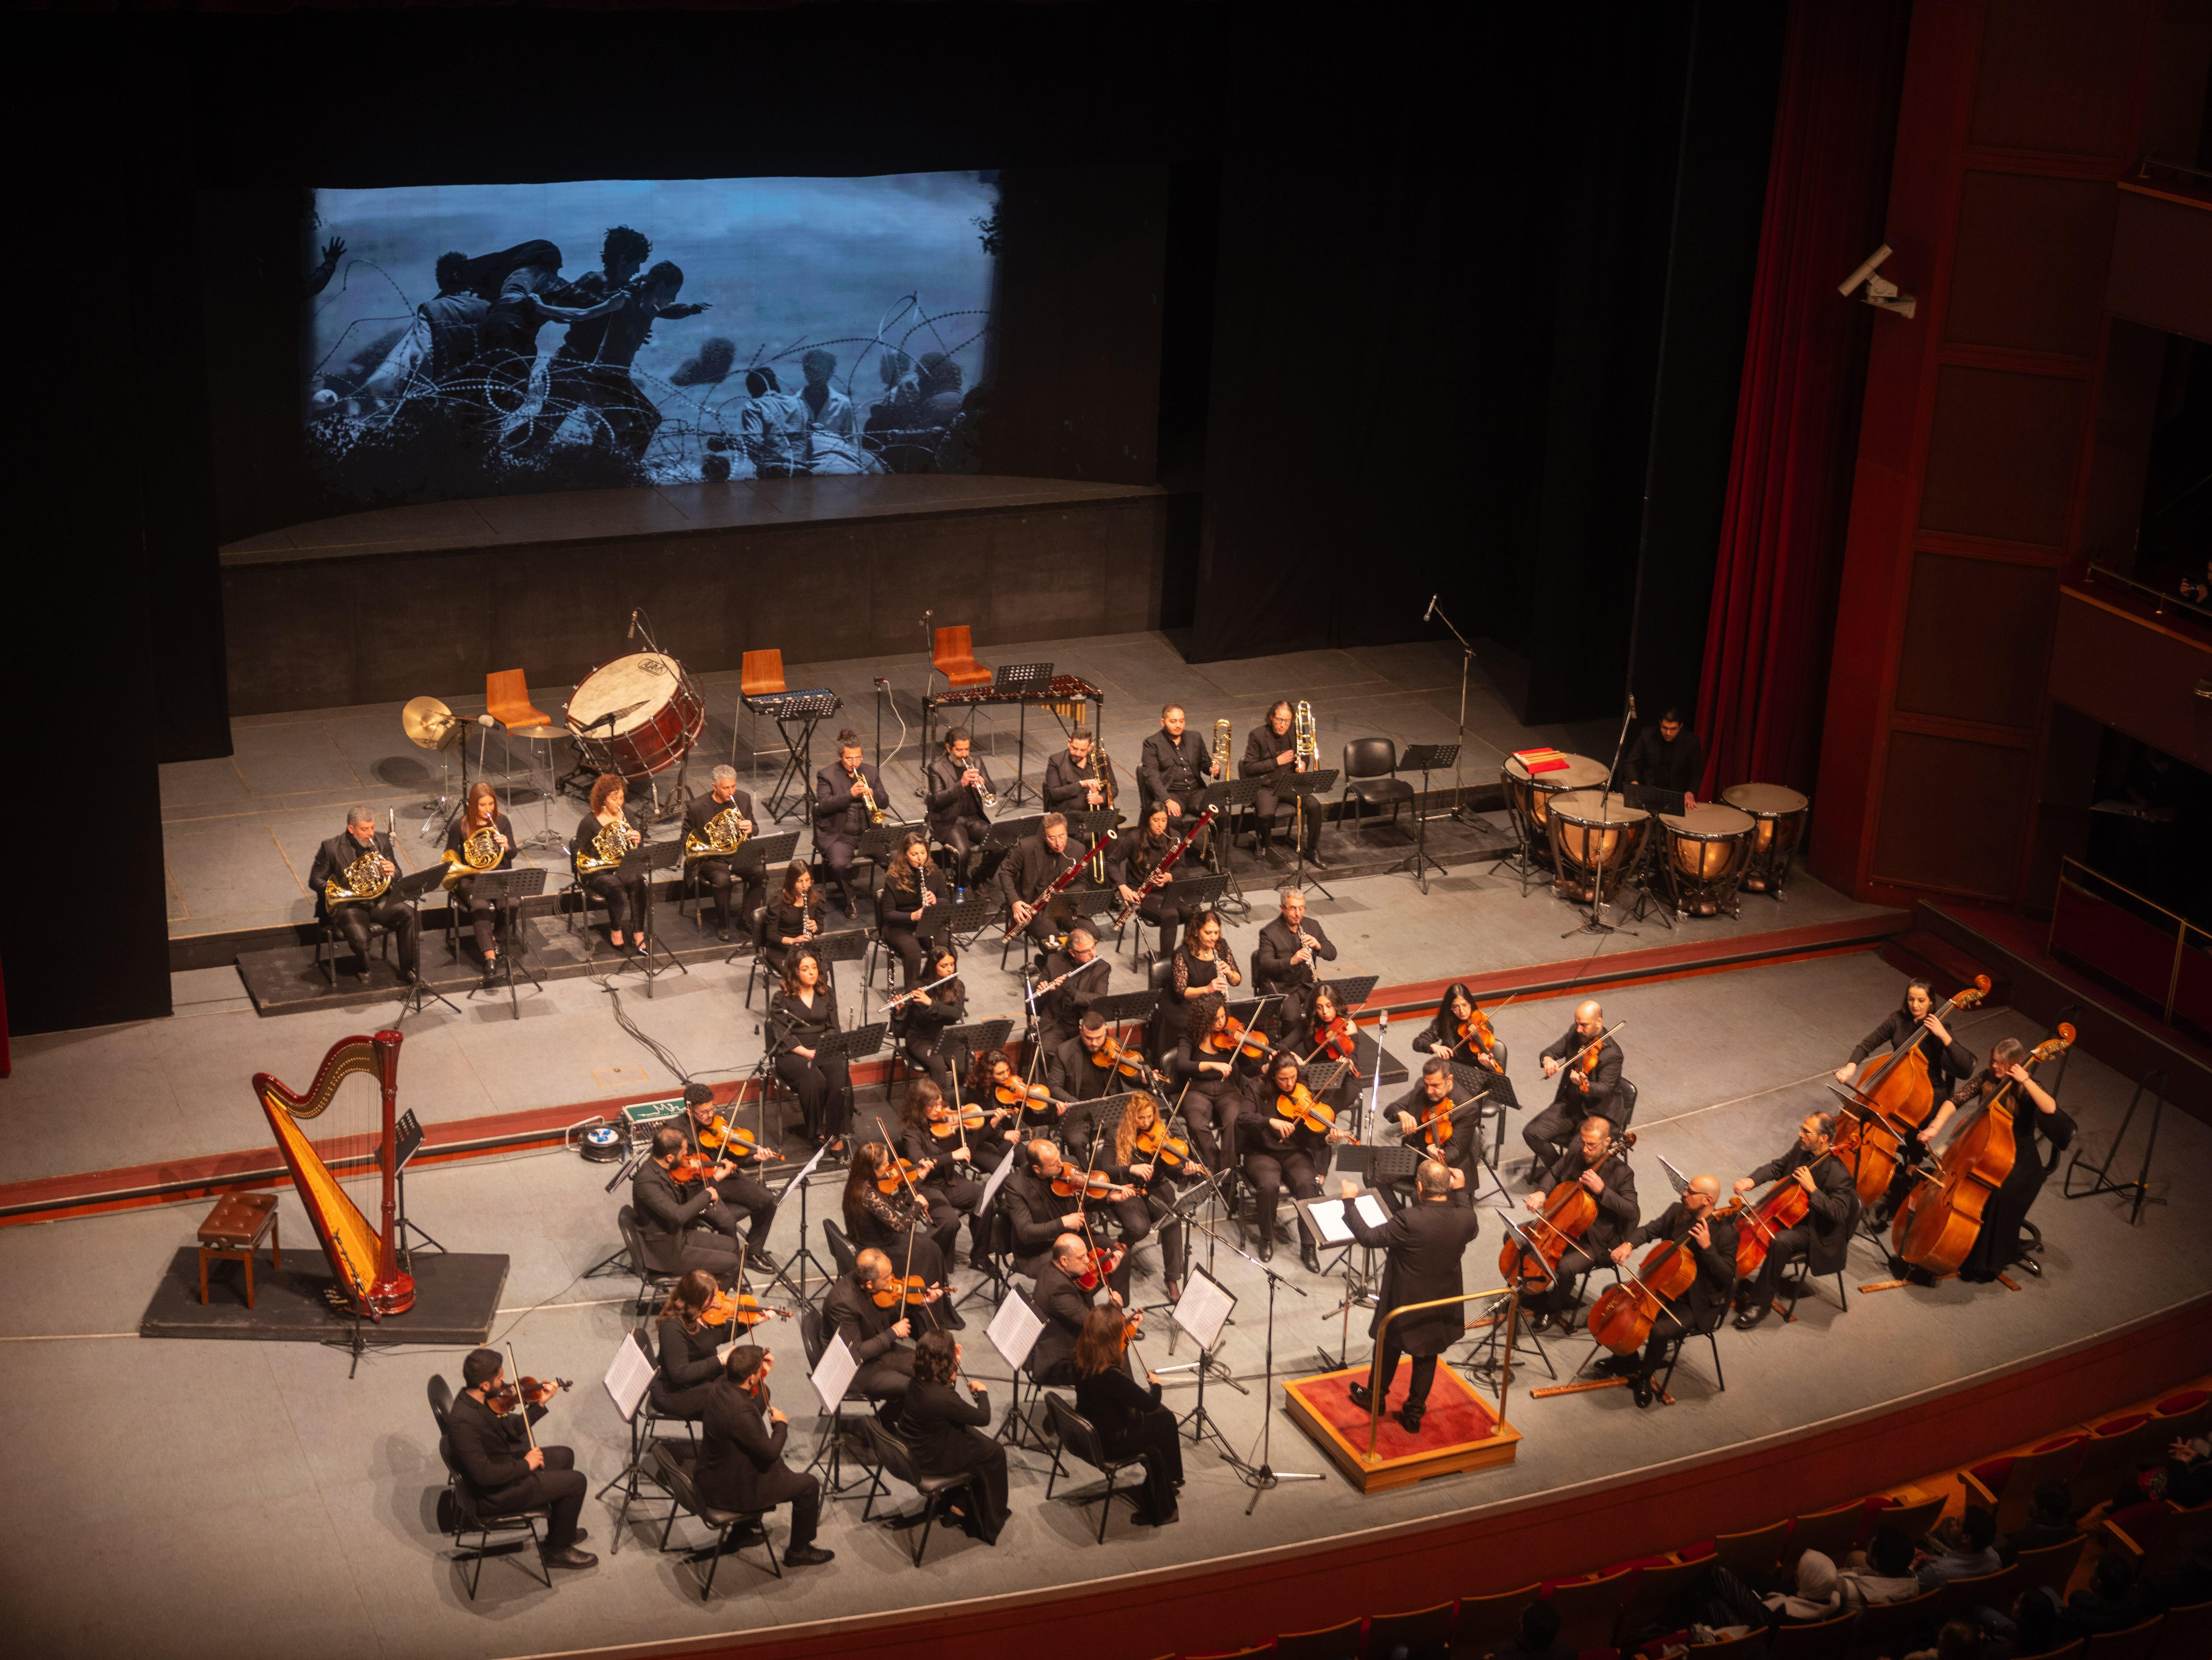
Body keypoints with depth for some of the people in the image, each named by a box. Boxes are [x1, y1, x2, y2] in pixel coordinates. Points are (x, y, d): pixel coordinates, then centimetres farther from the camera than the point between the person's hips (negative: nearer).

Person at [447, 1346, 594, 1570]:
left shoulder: (473, 1397, -7)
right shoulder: (463, 1422, -36)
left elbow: (511, 1430, 7)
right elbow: (484, 1475, -34)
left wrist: (539, 1405, -1)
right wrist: (526, 1465, -23)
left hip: (505, 1462, 10)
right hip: (496, 1494, -10)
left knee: (564, 1456, 24)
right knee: (577, 1482, -5)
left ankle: (559, 1531, 40)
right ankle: (557, 1550, 16)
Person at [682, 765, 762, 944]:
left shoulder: (743, 799, 1)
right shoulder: (697, 808, -9)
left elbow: (754, 831, 10)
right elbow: (686, 839, 3)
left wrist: (750, 829, -14)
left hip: (739, 855, 4)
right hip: (711, 859, -4)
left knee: (761, 874, -23)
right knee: (722, 880, -34)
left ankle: (746, 919, -5)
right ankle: (722, 926, -12)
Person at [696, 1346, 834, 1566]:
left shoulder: (722, 1388, -8)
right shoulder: (740, 1410, -36)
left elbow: (756, 1412, 10)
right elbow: (771, 1452, -25)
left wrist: (764, 1378, -1)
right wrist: (782, 1424, -8)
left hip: (712, 1478, 9)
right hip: (731, 1491, -9)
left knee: (778, 1467, 34)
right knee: (809, 1486, 5)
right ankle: (799, 1551, 24)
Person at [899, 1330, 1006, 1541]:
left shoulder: (917, 1382, -14)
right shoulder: (943, 1398, -37)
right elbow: (984, 1419, -23)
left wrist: (955, 1361, -1)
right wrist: (982, 1392, -6)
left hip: (913, 1448, 8)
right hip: (931, 1460, -8)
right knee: (995, 1453, 11)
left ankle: (960, 1502, 39)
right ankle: (990, 1525, 31)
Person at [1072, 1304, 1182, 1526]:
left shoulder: (1082, 1360, -12)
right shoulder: (1111, 1375, -36)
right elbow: (1150, 1404, -24)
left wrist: (1127, 1337, 16)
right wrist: (1155, 1385, -4)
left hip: (1089, 1431, 7)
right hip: (1110, 1443, -7)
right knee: (1166, 1421, 14)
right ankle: (1172, 1480, 39)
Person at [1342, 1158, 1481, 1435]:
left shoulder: (1410, 1220, -33)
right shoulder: (1466, 1220, -19)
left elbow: (1369, 1237, -24)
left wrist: (1349, 1202, -14)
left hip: (1405, 1303, -3)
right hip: (1442, 1306, 3)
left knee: (1389, 1348, 24)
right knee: (1427, 1359, 22)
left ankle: (1376, 1397, 44)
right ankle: (1414, 1412, 34)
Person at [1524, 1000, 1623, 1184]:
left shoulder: (1612, 1053, -20)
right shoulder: (1575, 1034, 0)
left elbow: (1604, 1090, -24)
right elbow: (1552, 1050, 7)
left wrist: (1585, 1086, -47)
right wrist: (1547, 1059, -19)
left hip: (1598, 1112, -6)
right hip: (1569, 1104, 7)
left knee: (1577, 1150, -29)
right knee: (1532, 1133, -9)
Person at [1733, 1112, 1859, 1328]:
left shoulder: (1837, 1173, -28)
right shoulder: (1801, 1148, -6)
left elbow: (1839, 1214, -31)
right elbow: (1777, 1167, 9)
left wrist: (1812, 1189, -37)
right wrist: (1752, 1180, -9)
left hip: (1816, 1230, -8)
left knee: (1780, 1241, -34)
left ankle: (1761, 1303, -19)